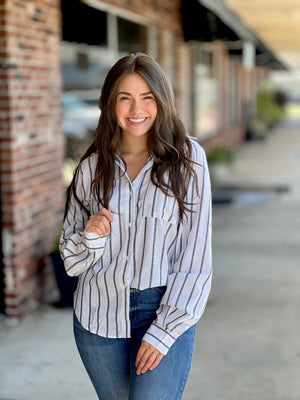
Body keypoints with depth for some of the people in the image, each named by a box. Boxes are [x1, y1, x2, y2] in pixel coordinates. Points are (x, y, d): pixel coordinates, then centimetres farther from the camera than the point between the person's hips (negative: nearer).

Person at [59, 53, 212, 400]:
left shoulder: (187, 158, -6)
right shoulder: (93, 166, 2)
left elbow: (196, 254, -7)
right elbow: (71, 259, 7)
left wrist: (164, 331, -11)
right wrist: (90, 237, -15)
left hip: (168, 310, -3)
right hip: (99, 312, 3)